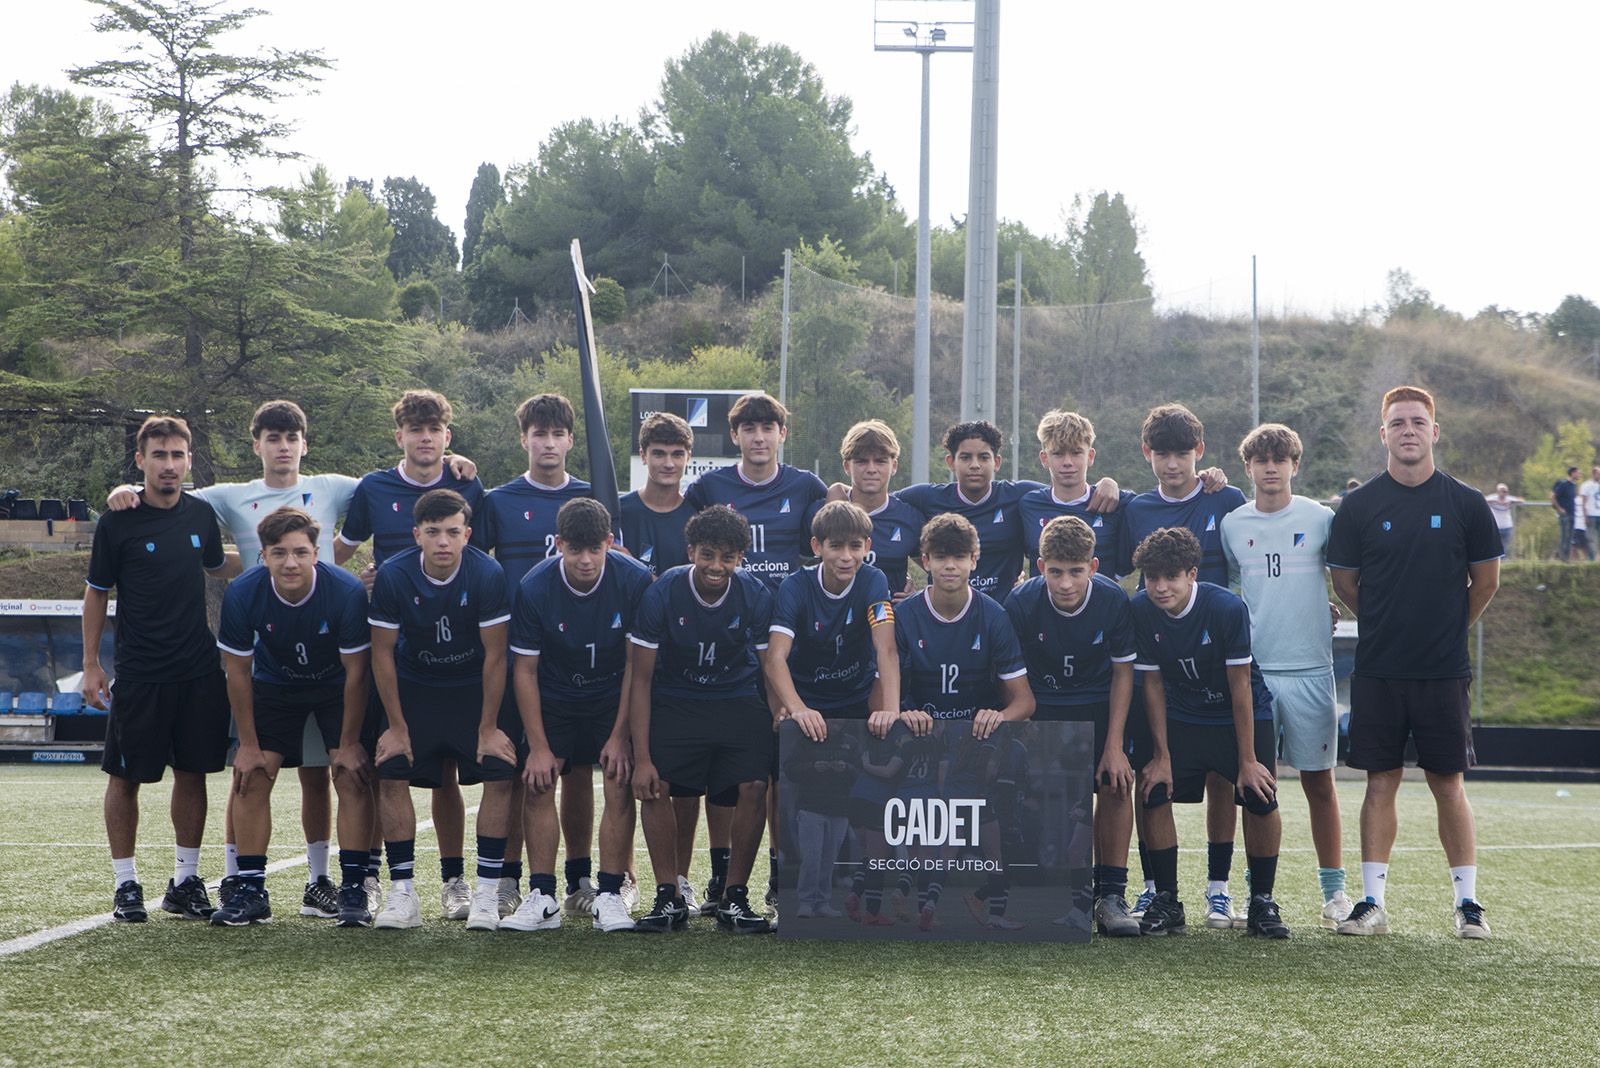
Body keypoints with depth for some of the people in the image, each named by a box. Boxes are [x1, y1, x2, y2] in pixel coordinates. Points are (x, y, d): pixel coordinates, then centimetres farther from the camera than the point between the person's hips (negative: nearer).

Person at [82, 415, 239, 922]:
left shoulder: (201, 514, 6)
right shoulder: (117, 523, -5)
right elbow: (97, 593, 2)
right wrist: (91, 665, 0)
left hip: (200, 671, 4)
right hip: (139, 675, -3)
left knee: (192, 773, 6)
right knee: (126, 777, 0)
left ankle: (186, 880, 15)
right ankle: (126, 884, 10)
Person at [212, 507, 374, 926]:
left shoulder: (347, 592, -31)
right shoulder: (242, 594, -25)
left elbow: (356, 672, -20)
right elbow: (238, 671, -11)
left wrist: (349, 744, -16)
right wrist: (248, 744, -9)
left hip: (337, 686, -2)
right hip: (274, 684, 2)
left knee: (352, 775, -14)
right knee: (250, 777, -7)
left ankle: (353, 889, -8)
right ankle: (250, 889, 2)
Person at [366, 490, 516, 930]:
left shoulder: (488, 575, -22)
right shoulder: (392, 576, -19)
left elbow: (494, 655, -15)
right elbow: (382, 653, -9)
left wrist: (489, 726, -12)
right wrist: (396, 725, -7)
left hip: (475, 687, -1)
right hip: (413, 686, 1)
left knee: (500, 775, -13)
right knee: (391, 775, -10)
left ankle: (487, 894, -6)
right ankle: (402, 893, -2)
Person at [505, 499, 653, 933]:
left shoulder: (635, 580, -21)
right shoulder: (533, 587, -19)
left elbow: (636, 663, -13)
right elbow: (525, 669, -11)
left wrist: (621, 735, -15)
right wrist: (538, 746, -12)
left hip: (614, 697, -1)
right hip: (554, 698, 1)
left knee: (619, 784, -13)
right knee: (538, 783, -11)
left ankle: (610, 893, -7)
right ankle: (542, 897, -6)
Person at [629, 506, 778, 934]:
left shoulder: (756, 597, -15)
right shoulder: (662, 594, -18)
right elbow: (641, 678, -12)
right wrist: (641, 757, -16)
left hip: (738, 700, 1)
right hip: (674, 701, 0)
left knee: (753, 787, -17)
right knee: (654, 787, -17)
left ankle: (735, 898, -4)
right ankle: (668, 898, -6)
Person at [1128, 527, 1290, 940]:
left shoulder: (1227, 608, -25)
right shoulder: (1140, 611, -16)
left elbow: (1240, 686, -19)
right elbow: (1153, 683, -6)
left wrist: (1247, 760, -16)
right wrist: (1162, 755, -6)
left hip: (1243, 715, -3)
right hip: (1181, 717, 3)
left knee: (1261, 800, -13)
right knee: (1153, 793, -11)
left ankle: (1262, 902, 3)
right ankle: (1166, 901, 2)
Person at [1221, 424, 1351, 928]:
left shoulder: (1320, 519, 1)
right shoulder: (1231, 525, 7)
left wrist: (1325, 617, 5)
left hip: (1309, 668, -2)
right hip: (1251, 668, 2)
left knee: (1318, 782, 2)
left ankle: (1334, 889, 9)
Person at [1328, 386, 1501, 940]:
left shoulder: (1466, 504, 1)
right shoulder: (1359, 506, 1)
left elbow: (1485, 582, 11)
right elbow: (1344, 582, 11)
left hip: (1444, 670, 0)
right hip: (1378, 670, 0)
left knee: (1449, 784, 2)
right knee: (1381, 783, 2)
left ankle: (1467, 902, 9)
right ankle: (1372, 903, 6)